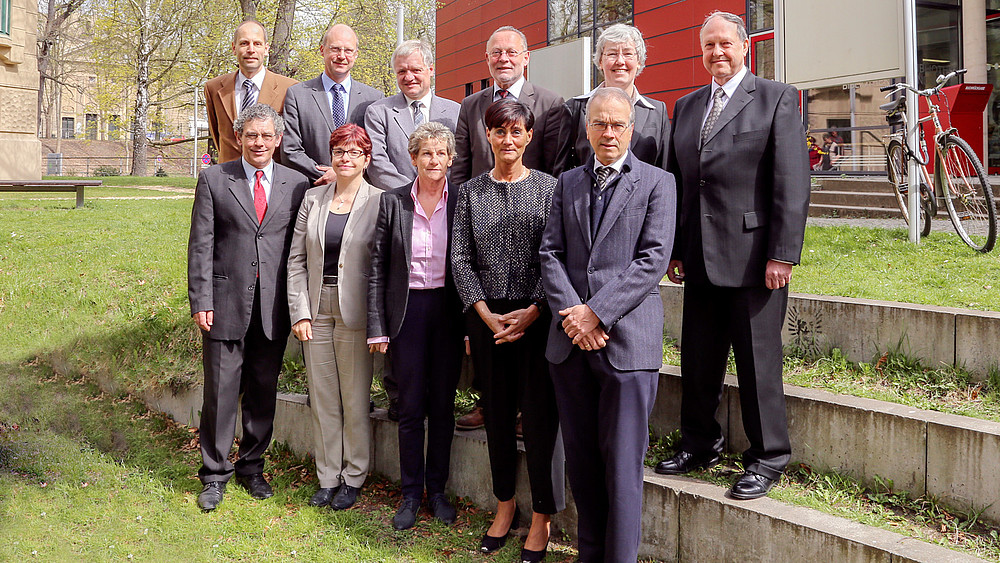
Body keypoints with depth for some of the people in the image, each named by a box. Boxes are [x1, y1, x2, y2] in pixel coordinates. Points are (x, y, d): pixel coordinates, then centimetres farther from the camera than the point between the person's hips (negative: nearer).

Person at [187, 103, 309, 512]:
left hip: (274, 305, 2)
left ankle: (252, 467, 27)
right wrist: (201, 301, -6)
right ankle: (215, 475, 16)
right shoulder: (214, 179, 3)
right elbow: (201, 244, 0)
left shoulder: (296, 184, 6)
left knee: (264, 391, 10)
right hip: (227, 302, -2)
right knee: (221, 390, 2)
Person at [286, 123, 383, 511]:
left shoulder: (379, 202, -4)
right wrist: (299, 312, -1)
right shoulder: (312, 200, 7)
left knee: (355, 399, 5)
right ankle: (328, 477, 22)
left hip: (355, 313, -4)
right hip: (317, 311, 4)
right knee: (322, 398, 10)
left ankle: (353, 478, 20)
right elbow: (296, 259, 7)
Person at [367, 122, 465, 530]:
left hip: (449, 310, 0)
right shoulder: (392, 202, 0)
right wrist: (377, 326, -3)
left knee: (443, 404, 9)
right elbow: (377, 267, 1)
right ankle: (411, 493, 18)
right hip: (407, 309, 0)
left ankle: (437, 488, 23)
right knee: (411, 407, 5)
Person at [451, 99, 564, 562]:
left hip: (537, 313, -3)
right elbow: (461, 259, 3)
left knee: (540, 411, -1)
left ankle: (541, 518, 11)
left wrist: (532, 311, -14)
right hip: (486, 314, 3)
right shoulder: (470, 192, 8)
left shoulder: (549, 187, 1)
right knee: (497, 410, 10)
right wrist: (486, 314, -8)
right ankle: (504, 505, 26)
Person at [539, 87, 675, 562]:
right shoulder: (568, 183, 15)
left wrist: (597, 312, -14)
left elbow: (653, 259, -7)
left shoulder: (657, 183, 3)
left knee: (622, 461, -2)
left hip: (628, 339, -4)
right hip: (570, 341, 4)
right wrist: (573, 313, -8)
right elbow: (550, 253, 8)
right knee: (580, 456, 10)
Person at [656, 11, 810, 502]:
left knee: (758, 360, 1)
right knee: (697, 360, 12)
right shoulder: (686, 107, 16)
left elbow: (792, 182, -7)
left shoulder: (777, 98, 0)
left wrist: (782, 254, -13)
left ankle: (767, 459, 14)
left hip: (754, 255, -5)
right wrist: (675, 249, 10)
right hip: (701, 259, 5)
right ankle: (699, 445, 28)